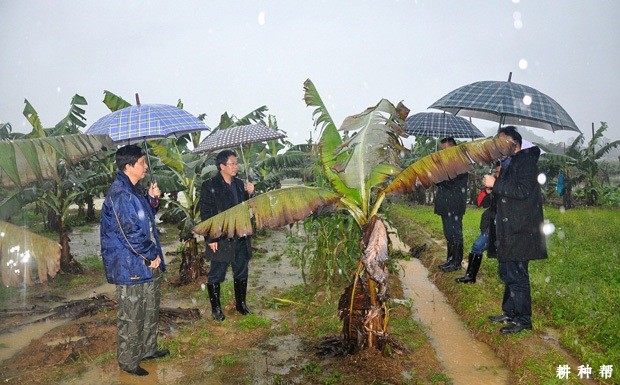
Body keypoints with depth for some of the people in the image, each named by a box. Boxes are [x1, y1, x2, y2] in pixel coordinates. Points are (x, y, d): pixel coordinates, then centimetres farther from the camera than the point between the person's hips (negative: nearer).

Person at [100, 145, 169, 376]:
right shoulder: (120, 194, -22)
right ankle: (128, 360, 22)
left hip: (146, 263, 10)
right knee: (131, 316, 6)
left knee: (151, 310, 21)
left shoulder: (132, 190, 9)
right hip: (131, 266, -10)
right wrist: (151, 256, -14)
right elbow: (131, 232, -24)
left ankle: (148, 349, 38)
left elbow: (146, 218, 20)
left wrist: (152, 199, 2)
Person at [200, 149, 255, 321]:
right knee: (216, 275, 7)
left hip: (241, 238, 6)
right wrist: (211, 238, -15)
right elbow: (206, 214, -12)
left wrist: (249, 194, -4)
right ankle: (215, 308, 22)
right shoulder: (209, 186, -10)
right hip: (221, 240, -6)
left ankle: (241, 303, 32)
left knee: (241, 272, 16)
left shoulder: (239, 184, 8)